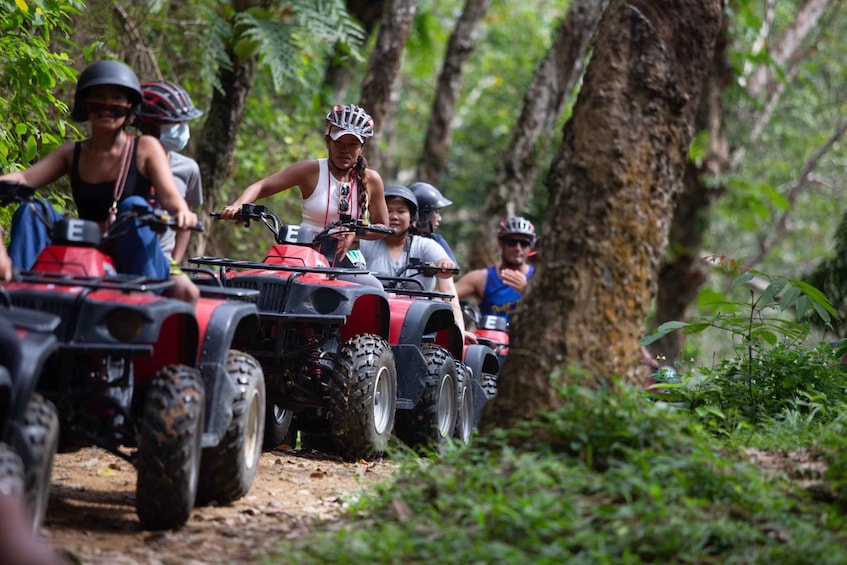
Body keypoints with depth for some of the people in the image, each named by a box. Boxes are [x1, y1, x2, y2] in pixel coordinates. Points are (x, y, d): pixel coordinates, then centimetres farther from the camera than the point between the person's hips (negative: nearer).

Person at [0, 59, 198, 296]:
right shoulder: (71, 154, 10)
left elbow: (169, 197, -13)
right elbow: (25, 179, -4)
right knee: (31, 210, -13)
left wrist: (182, 212, -38)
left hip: (138, 261, -3)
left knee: (134, 206, -28)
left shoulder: (145, 148, 2)